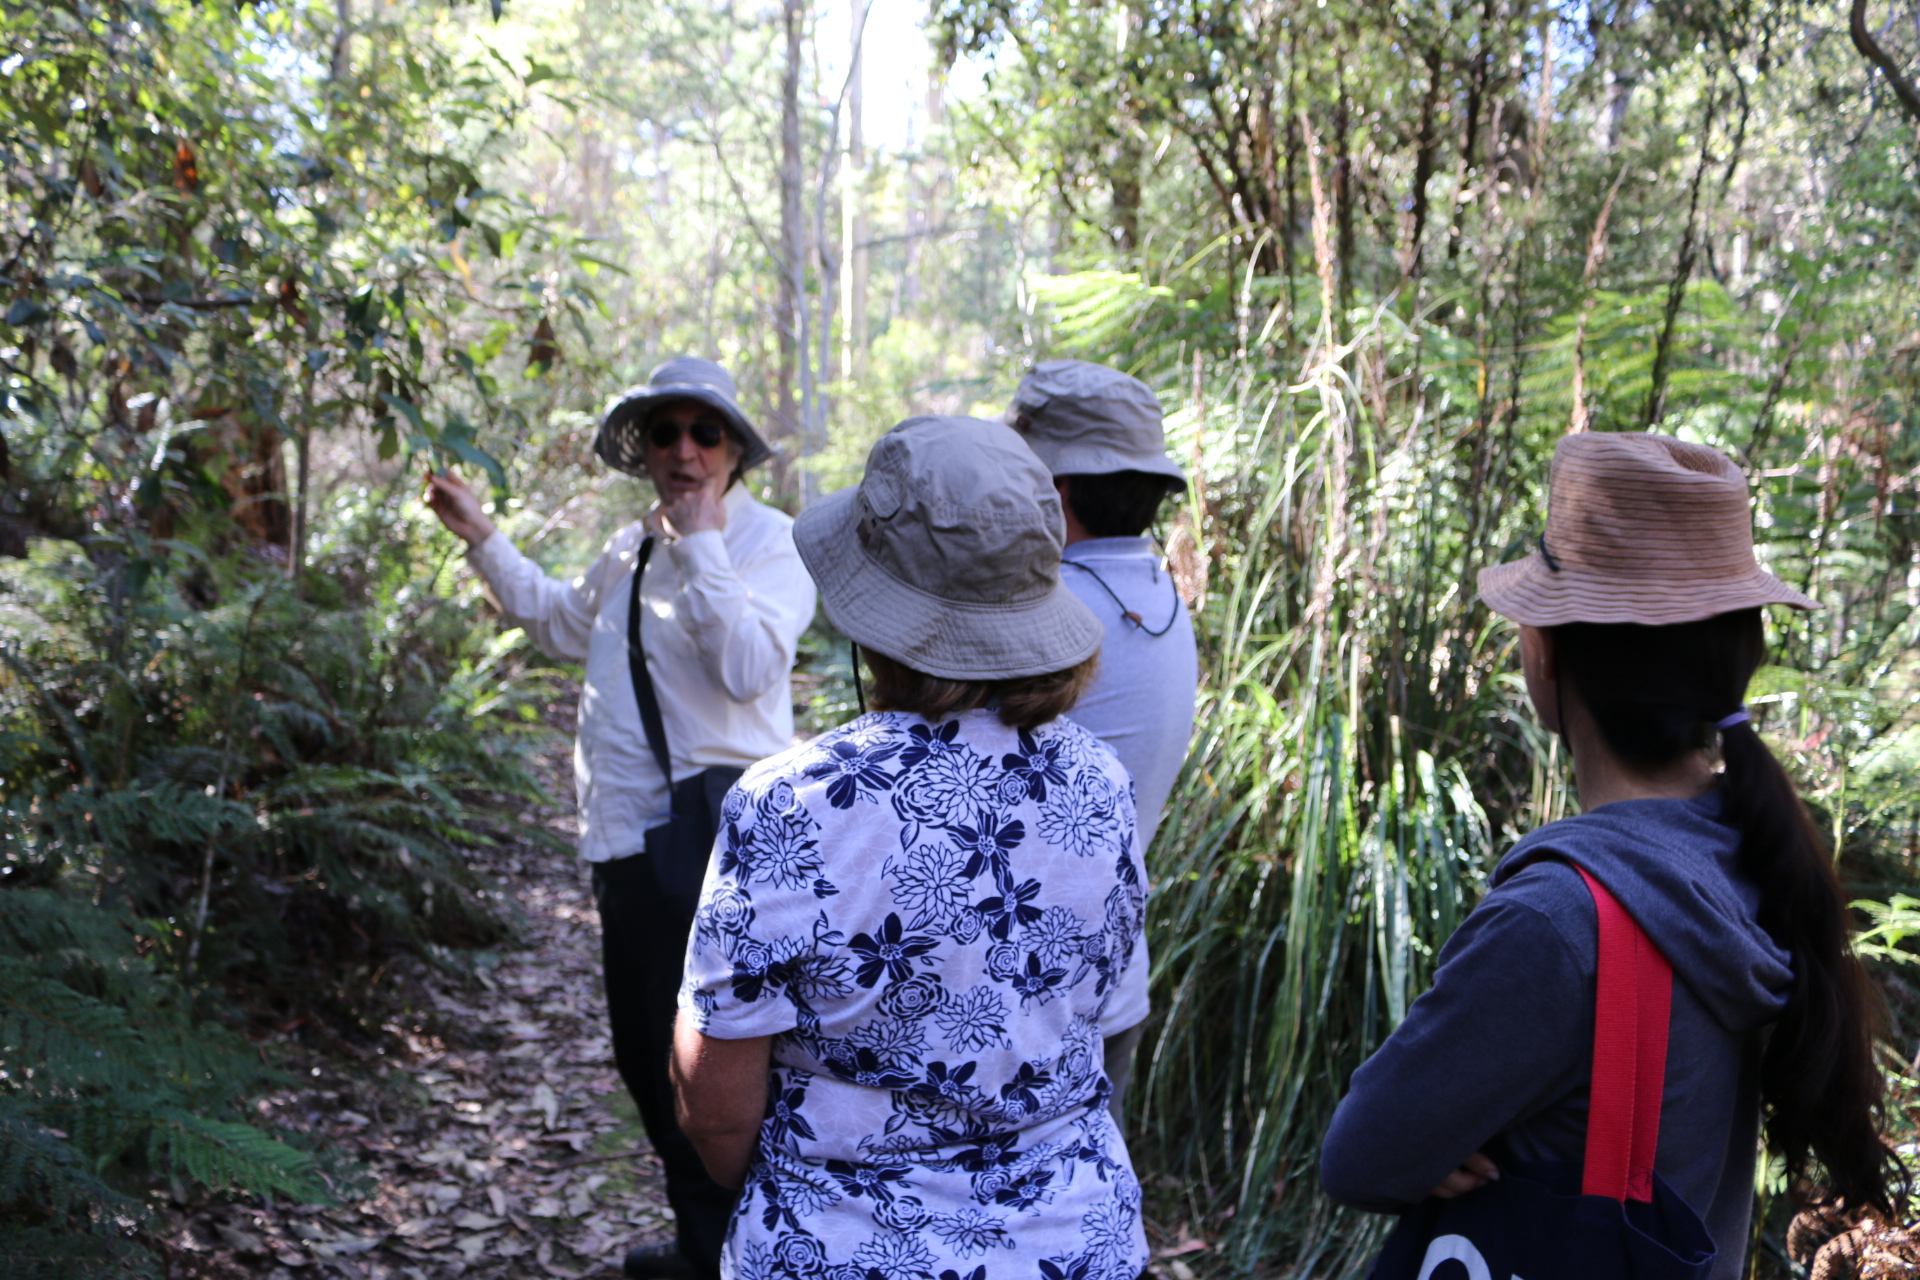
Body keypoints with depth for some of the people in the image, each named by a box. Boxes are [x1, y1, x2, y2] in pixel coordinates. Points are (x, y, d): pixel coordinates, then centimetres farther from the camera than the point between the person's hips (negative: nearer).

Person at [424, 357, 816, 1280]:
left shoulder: (769, 544, -9)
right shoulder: (632, 549, 16)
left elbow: (747, 668, -26)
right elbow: (561, 620, 35)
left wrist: (701, 542, -21)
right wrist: (481, 537, 31)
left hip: (707, 822, -9)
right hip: (630, 831, 9)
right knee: (644, 1051, 18)